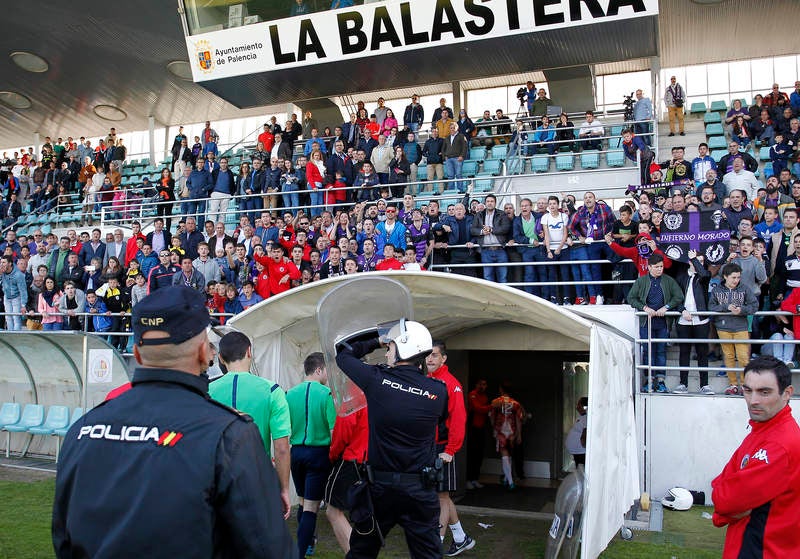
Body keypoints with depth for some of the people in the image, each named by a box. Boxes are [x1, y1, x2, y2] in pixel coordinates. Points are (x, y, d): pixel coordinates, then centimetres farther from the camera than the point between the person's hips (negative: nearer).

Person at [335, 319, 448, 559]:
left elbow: (343, 352, 5)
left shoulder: (376, 379, -12)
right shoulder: (439, 391, -9)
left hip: (380, 487, -1)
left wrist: (377, 340, 16)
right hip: (421, 492, 1)